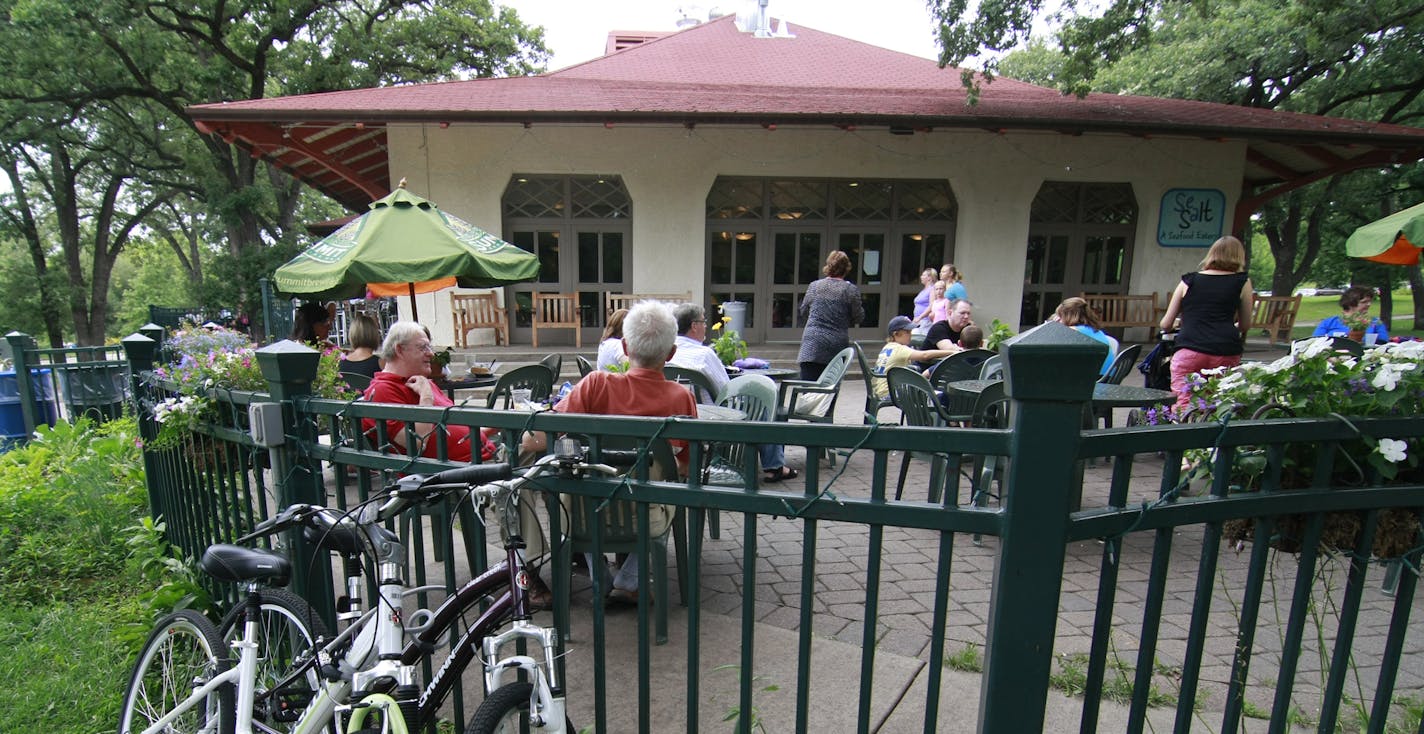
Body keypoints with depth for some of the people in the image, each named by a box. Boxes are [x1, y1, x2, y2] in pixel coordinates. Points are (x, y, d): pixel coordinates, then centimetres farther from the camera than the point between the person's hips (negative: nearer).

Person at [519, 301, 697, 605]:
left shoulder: (597, 384, -17)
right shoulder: (682, 398, -13)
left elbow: (538, 441, -16)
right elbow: (687, 468, -1)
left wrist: (523, 444, 7)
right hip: (647, 519, 0)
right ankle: (629, 582, 30)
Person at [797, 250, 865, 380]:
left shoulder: (813, 286, 7)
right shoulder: (851, 290, -2)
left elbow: (803, 312, 17)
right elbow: (858, 317, 3)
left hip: (812, 345, 1)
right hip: (837, 346, 0)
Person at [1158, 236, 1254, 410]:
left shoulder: (1188, 281, 15)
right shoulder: (1242, 282, 13)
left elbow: (1165, 324, 20)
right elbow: (1245, 326, 21)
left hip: (1189, 351, -1)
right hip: (1226, 353, 1)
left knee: (1182, 409, -7)